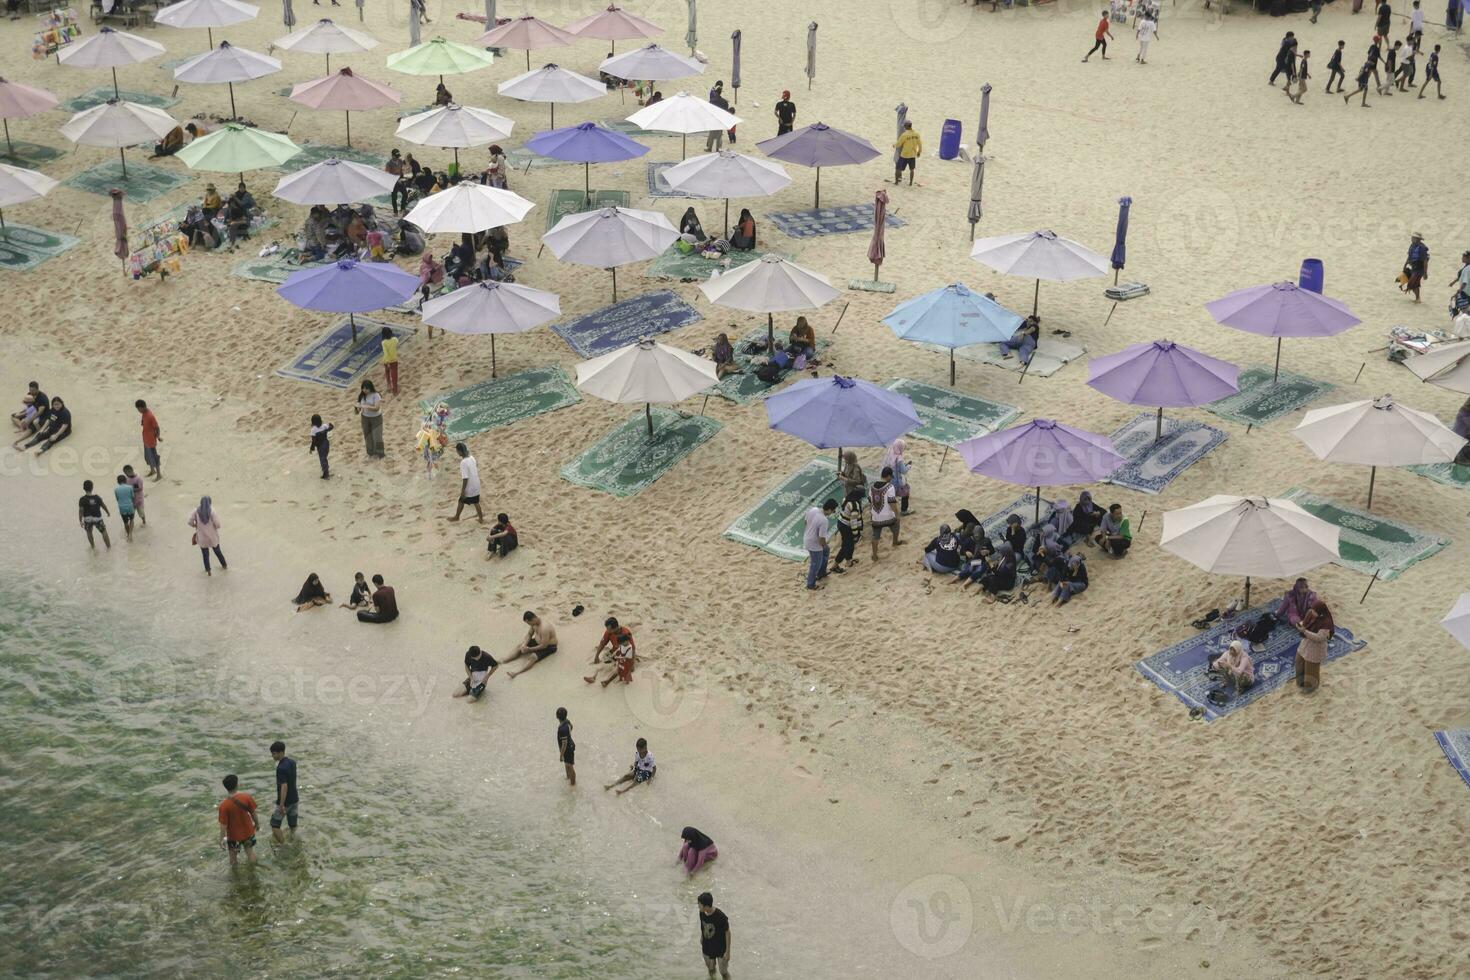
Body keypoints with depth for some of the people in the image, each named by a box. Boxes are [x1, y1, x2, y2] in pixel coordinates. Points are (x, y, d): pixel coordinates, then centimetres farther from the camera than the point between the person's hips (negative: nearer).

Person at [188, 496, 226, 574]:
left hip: (202, 538, 0)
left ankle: (208, 571, 25)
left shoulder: (196, 511, -9)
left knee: (205, 554, 15)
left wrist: (196, 525, 9)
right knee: (218, 552, 21)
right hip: (212, 536, 0)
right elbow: (217, 524, -18)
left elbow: (190, 522, -10)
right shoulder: (212, 511, -14)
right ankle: (225, 566, 38)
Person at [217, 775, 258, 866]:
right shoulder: (247, 797, -22)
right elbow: (253, 813, -7)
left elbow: (223, 825, -20)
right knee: (250, 851, 27)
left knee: (233, 855, 22)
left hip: (233, 836, -2)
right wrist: (257, 824, 12)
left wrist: (222, 839, -5)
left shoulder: (224, 805, -28)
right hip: (248, 831, 2)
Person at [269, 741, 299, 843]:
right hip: (294, 799, 8)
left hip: (285, 801, -8)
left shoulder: (281, 768, -25)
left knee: (274, 825, 4)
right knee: (292, 824, 17)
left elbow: (284, 786, -28)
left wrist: (281, 805, -25)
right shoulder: (292, 762, 2)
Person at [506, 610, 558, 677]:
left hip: (548, 646, -9)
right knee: (519, 647, -3)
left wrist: (529, 649, -22)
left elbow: (544, 646, -30)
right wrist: (524, 644, -13)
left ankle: (516, 673, -40)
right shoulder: (534, 622, -9)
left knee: (533, 657, -30)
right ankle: (504, 660, -10)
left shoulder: (544, 628, -35)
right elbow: (529, 634, 5)